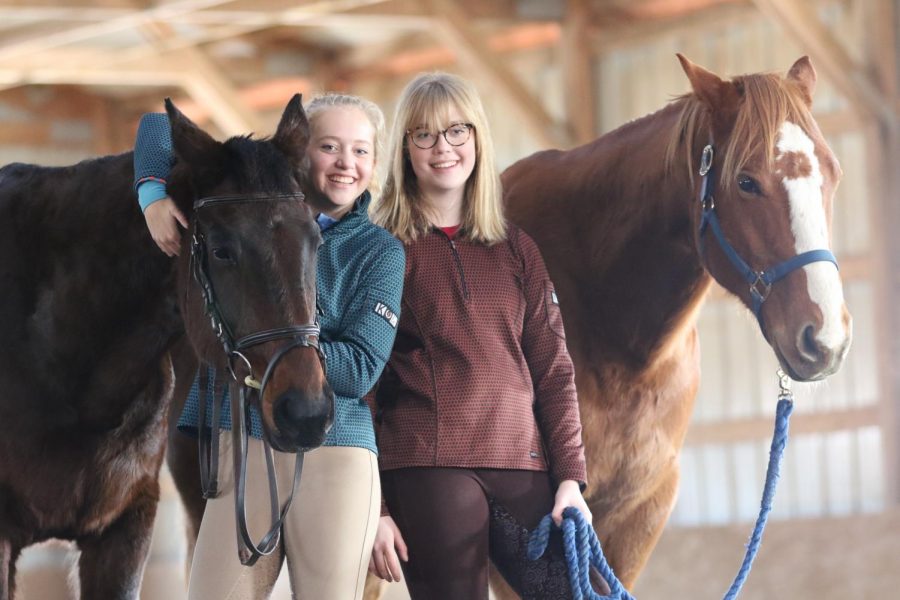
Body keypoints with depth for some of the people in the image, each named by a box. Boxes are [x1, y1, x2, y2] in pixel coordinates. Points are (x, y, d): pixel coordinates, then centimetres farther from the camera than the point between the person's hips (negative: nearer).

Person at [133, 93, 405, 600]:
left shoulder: (380, 251, 4)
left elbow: (360, 370, -7)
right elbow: (161, 128, 18)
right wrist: (154, 194, -2)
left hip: (335, 454, -2)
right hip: (241, 442, 2)